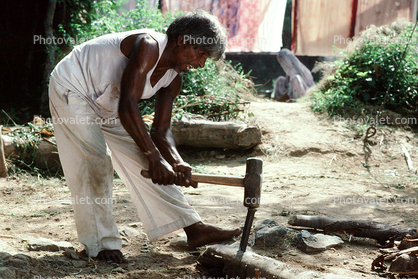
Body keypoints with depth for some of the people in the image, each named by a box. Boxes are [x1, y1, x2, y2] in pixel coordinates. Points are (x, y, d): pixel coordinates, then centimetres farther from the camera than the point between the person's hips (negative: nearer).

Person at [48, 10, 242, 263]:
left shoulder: (173, 79, -4)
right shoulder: (148, 46, -31)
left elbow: (160, 130, -3)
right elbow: (127, 107, -39)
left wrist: (177, 162, -23)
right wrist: (154, 157, -40)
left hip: (105, 107, 8)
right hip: (72, 90, -8)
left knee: (142, 161, 4)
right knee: (96, 161, -19)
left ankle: (194, 229, 5)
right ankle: (101, 243, -7)